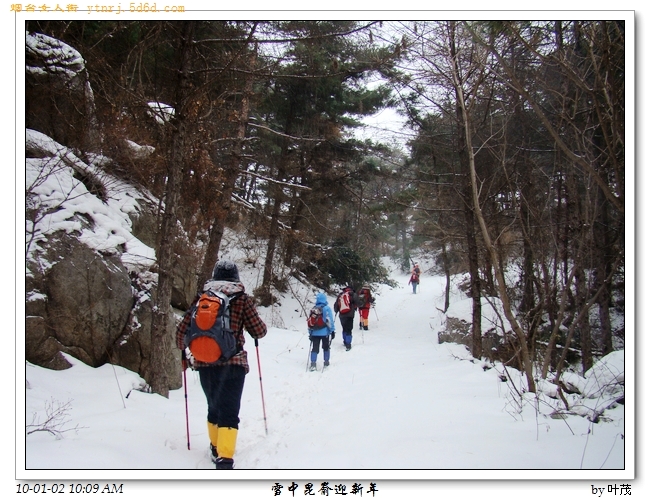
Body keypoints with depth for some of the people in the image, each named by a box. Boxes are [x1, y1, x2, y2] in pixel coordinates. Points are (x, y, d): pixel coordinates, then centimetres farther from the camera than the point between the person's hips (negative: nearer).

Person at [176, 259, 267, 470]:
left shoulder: (201, 298, 6)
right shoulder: (242, 300, -2)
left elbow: (182, 330, 8)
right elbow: (259, 332, -2)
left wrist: (185, 351, 27)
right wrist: (260, 325, 21)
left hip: (205, 363, 3)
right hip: (233, 363, -3)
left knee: (214, 407, 22)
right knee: (229, 412, -4)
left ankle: (216, 448, 35)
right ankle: (224, 458, -18)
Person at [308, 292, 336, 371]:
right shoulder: (327, 308, -8)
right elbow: (330, 320, -11)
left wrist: (310, 332, 12)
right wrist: (332, 330, -4)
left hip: (315, 332, 2)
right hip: (325, 332, -2)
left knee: (315, 348, 5)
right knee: (326, 347, 16)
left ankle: (313, 364, -5)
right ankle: (326, 361, 24)